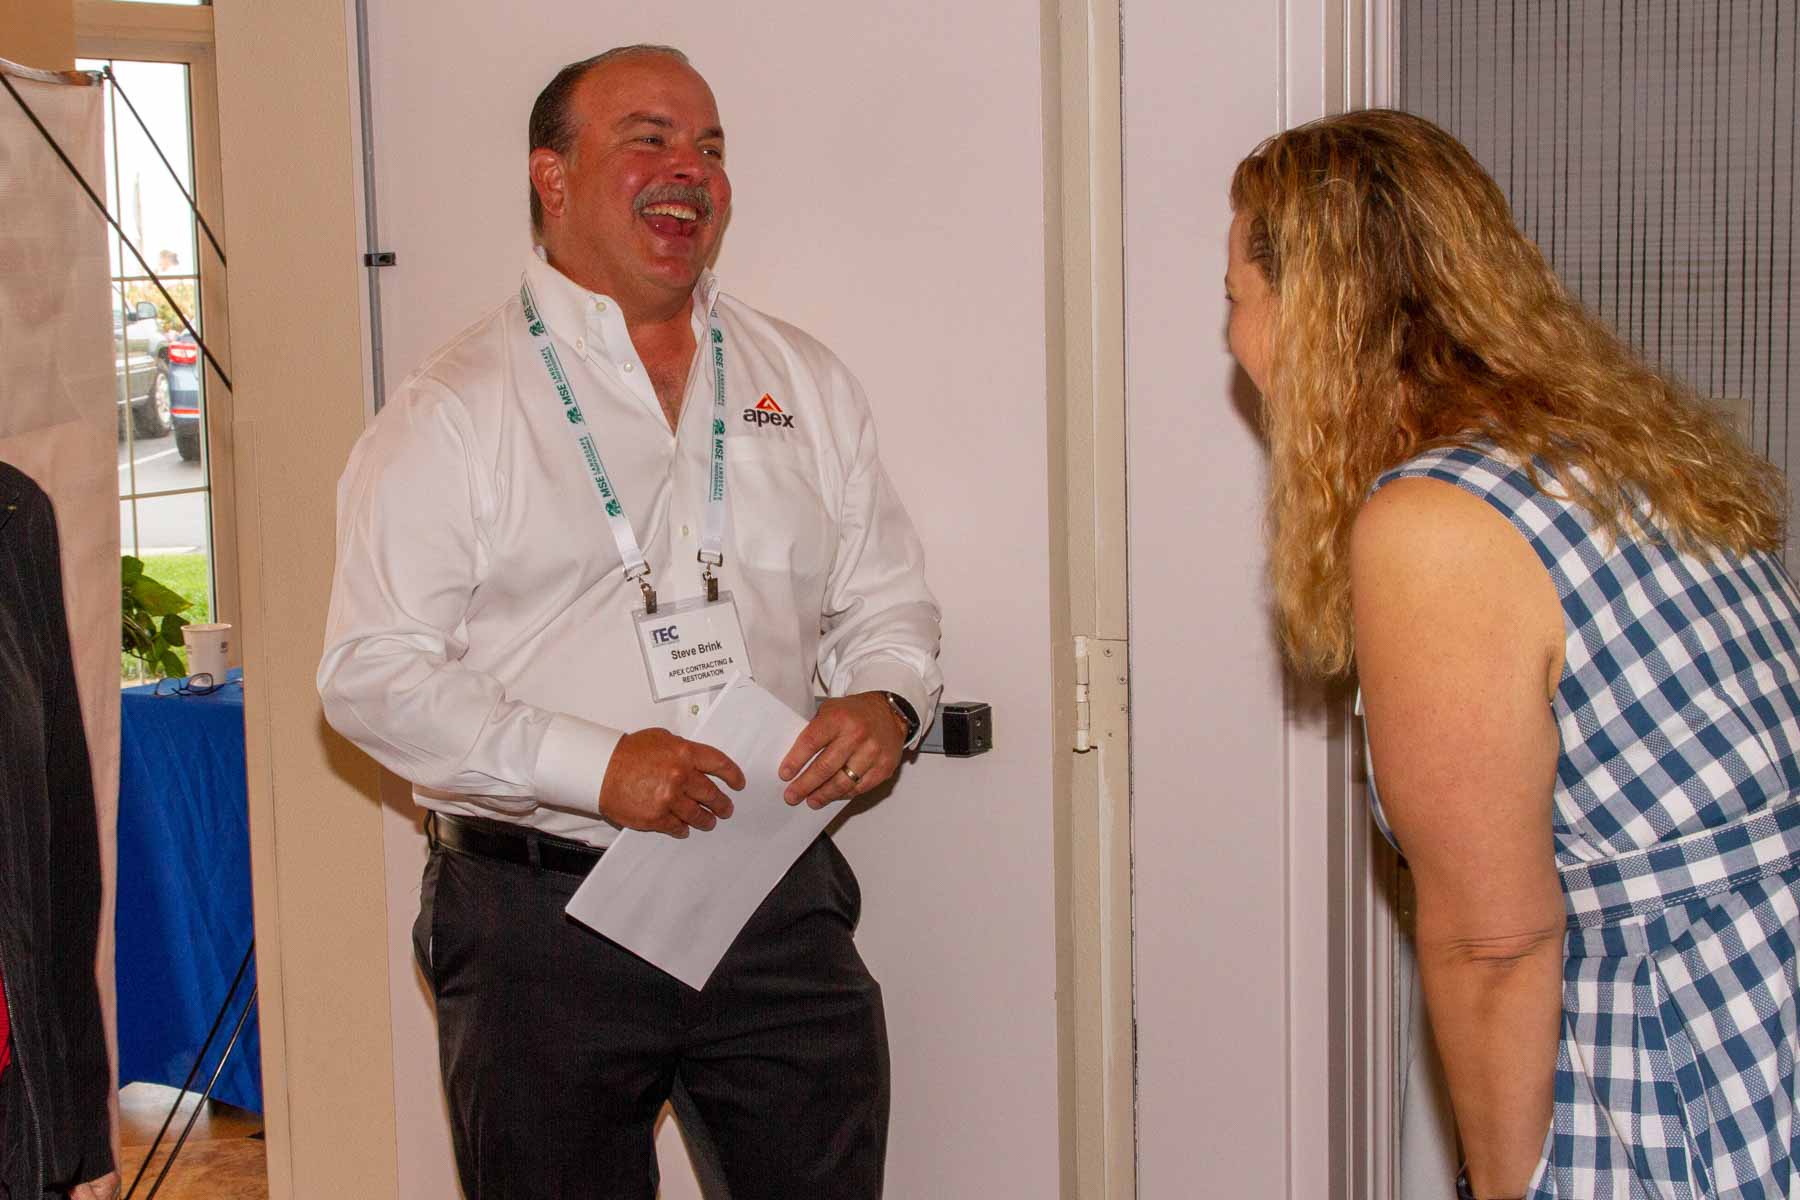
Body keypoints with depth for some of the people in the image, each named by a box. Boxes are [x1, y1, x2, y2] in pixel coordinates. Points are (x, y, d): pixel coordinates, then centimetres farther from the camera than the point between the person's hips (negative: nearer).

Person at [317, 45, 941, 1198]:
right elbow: (372, 671, -9)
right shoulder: (454, 410, -3)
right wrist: (593, 766, -20)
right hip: (544, 921, -3)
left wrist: (886, 699, -7)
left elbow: (886, 599, 16)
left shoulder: (805, 383, 11)